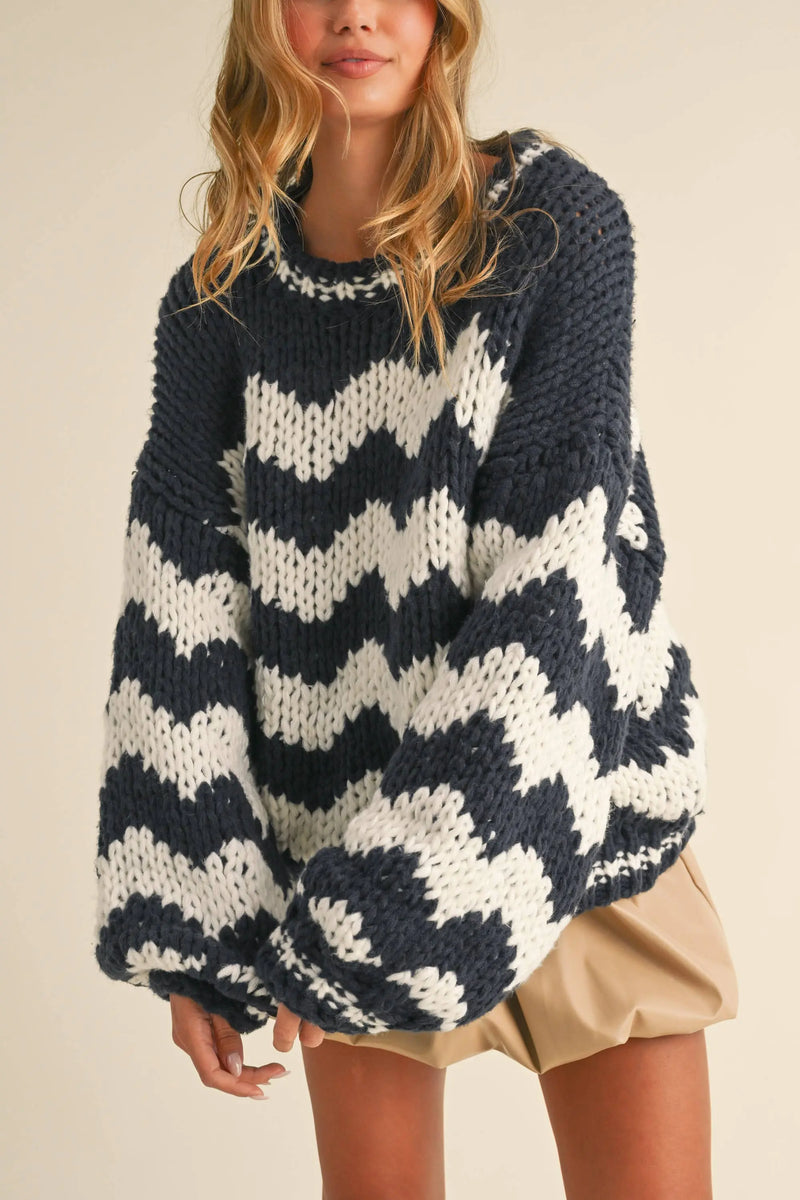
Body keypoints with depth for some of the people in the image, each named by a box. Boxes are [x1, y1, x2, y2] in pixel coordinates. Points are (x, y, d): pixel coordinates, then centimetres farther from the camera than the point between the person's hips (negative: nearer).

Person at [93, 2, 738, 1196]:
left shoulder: (556, 221, -8)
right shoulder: (221, 299, 2)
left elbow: (557, 586, -15)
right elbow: (177, 614, 0)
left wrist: (387, 914, -18)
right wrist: (192, 929, -5)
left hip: (573, 811, -2)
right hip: (339, 820, 2)